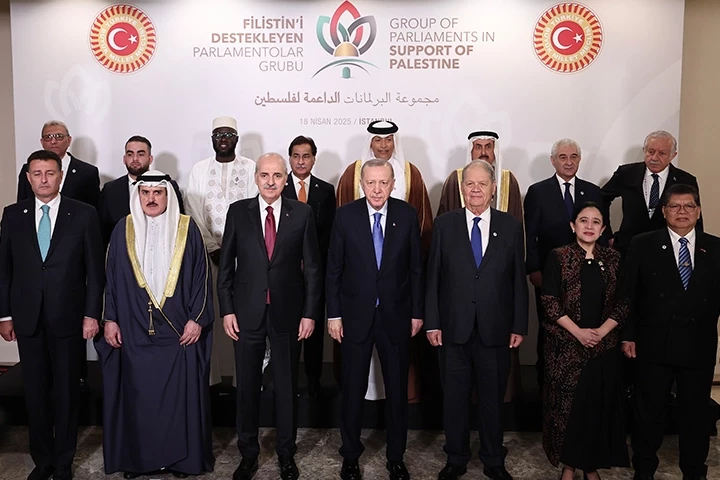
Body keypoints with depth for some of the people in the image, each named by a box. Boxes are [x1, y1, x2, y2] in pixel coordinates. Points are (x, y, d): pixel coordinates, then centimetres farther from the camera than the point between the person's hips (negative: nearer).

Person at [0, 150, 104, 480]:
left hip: (68, 317, -2)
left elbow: (95, 269, -2)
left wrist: (92, 314, -6)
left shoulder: (84, 214, -2)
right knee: (35, 391, 10)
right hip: (27, 317, 2)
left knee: (66, 391, 8)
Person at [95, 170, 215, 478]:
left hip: (179, 331, -1)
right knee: (135, 396, 9)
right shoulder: (123, 230, 4)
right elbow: (111, 277, 6)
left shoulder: (187, 229, -1)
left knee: (179, 394, 5)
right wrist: (109, 319, 2)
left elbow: (201, 276, -1)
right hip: (133, 331, 1)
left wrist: (197, 319, -7)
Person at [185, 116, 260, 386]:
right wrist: (213, 249, -5)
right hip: (208, 252, 1)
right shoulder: (199, 170, 9)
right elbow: (195, 214, 4)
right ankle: (210, 374, 9)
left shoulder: (251, 168, 5)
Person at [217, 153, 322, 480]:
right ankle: (248, 454, 28)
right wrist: (227, 310, -2)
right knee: (247, 386, 11)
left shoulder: (302, 213, -1)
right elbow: (226, 265, 3)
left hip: (287, 313, 0)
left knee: (287, 386, 11)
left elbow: (312, 267, 0)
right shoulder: (238, 211, 1)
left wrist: (310, 313, -4)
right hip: (247, 312, 1)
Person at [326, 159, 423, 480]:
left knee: (397, 390, 11)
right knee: (353, 390, 11)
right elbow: (334, 268, -2)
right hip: (356, 315, -1)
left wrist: (417, 312, 1)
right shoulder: (346, 215, -5)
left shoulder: (407, 215, -3)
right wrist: (333, 314, -4)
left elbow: (416, 267, 1)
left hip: (396, 315, 1)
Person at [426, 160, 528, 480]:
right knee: (454, 397, 11)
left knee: (493, 398, 12)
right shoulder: (444, 224, 0)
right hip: (454, 328, 0)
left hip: (495, 329, 1)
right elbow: (433, 277, 0)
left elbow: (518, 280, 3)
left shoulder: (511, 226, 2)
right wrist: (432, 323, -4)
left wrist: (519, 326, 0)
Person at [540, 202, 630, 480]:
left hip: (604, 346, 2)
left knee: (599, 404, 8)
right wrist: (578, 332, -14)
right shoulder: (558, 257, -3)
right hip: (566, 345, -2)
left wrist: (600, 332, -9)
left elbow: (623, 303, 4)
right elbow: (549, 302, -7)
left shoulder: (613, 259, 5)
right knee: (566, 403, 3)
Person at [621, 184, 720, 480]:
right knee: (649, 412, 11)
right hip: (654, 345, -2)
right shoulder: (643, 245, -1)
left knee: (696, 413, 12)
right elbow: (628, 294, -2)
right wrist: (627, 336, -5)